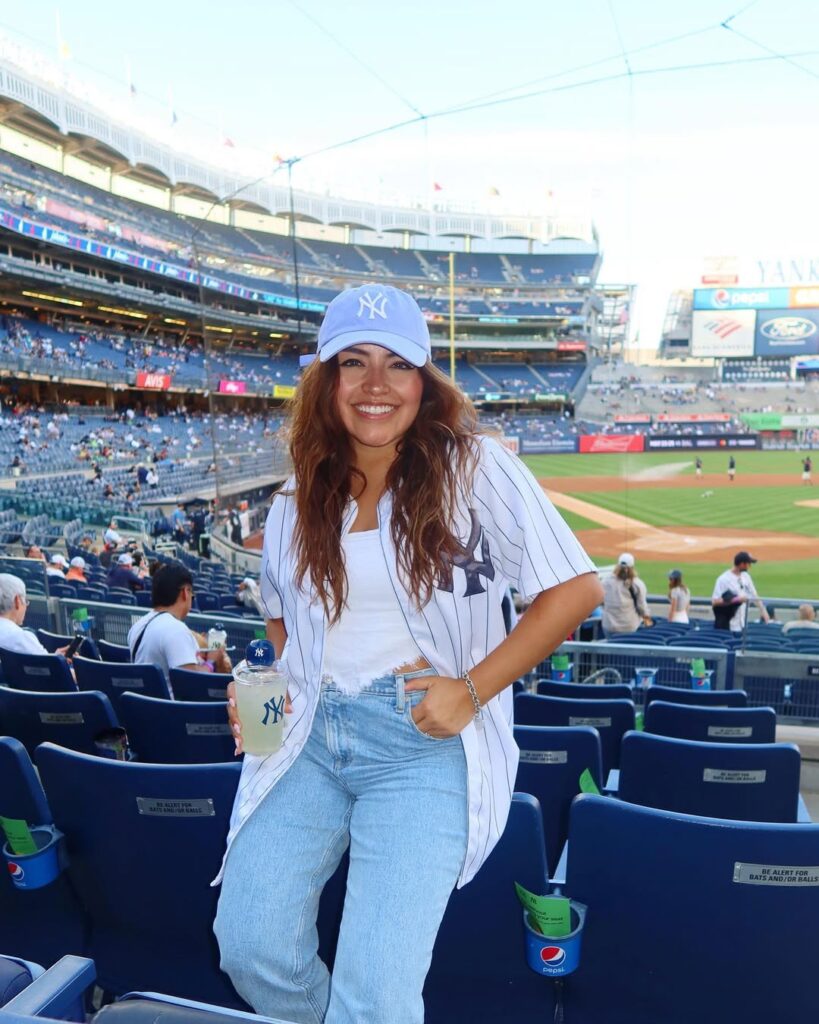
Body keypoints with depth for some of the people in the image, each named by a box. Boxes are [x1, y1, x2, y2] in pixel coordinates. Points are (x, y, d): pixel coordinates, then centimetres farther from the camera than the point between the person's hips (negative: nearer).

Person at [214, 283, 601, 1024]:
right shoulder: (298, 500, 9)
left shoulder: (474, 468, -6)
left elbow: (576, 588, -7)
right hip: (310, 735, 5)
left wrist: (472, 690, -11)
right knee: (248, 943, -2)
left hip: (424, 744, -4)